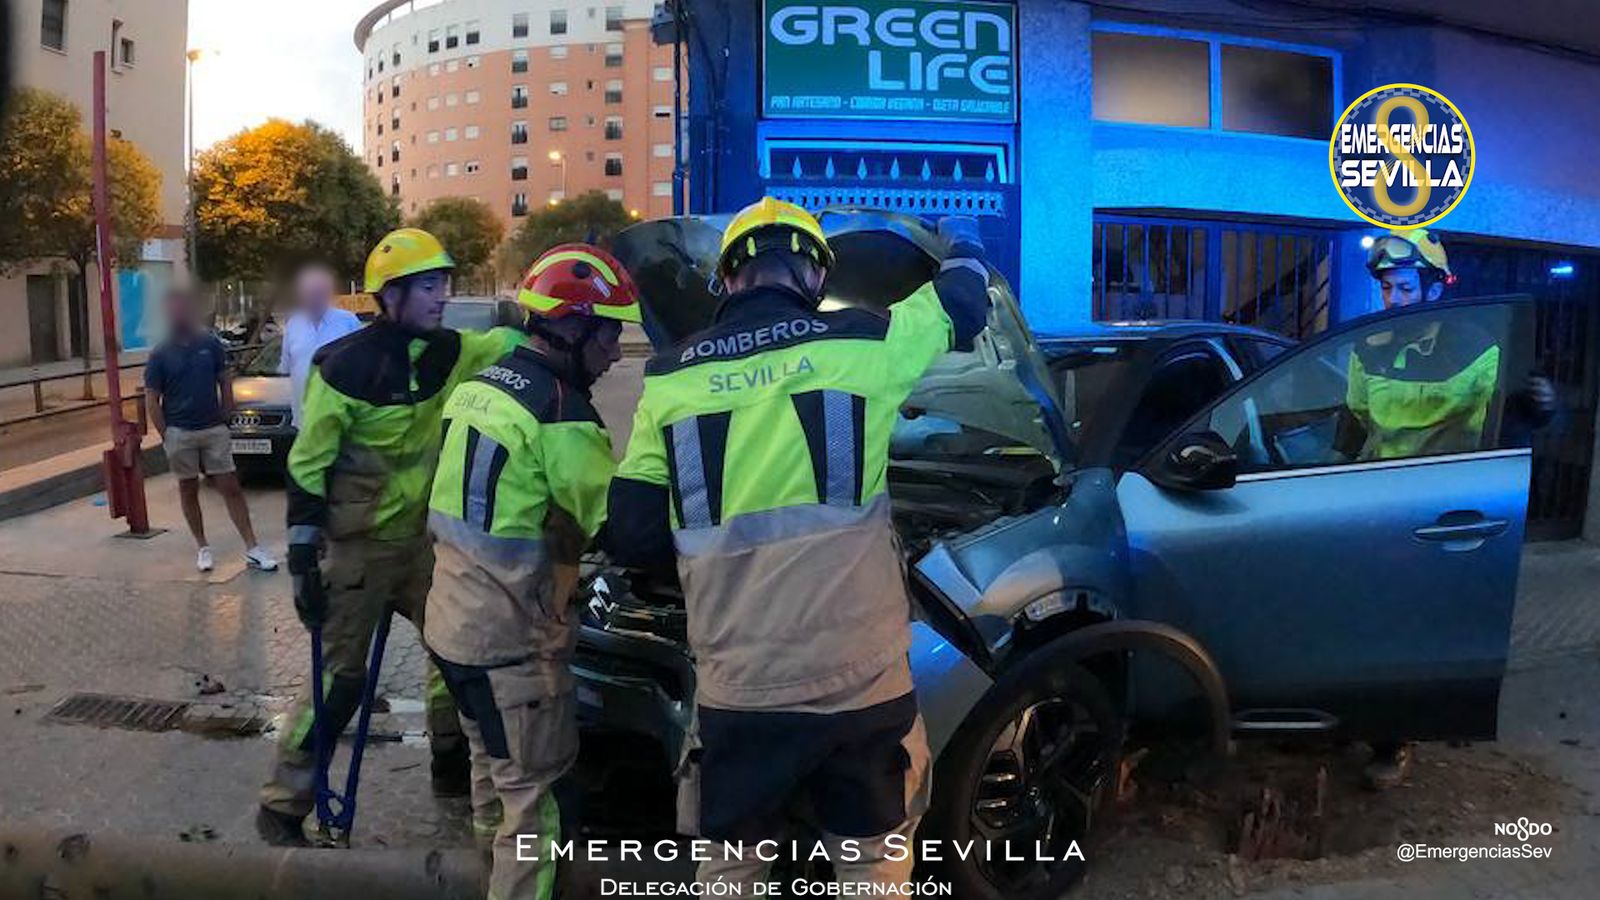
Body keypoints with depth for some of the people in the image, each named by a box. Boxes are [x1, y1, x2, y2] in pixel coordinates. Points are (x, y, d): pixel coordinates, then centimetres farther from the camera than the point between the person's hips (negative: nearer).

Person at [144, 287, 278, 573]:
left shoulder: (211, 344, 1)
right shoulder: (160, 355, -2)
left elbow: (225, 383, 9)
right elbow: (152, 400, 0)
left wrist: (225, 418, 3)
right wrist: (165, 435, -5)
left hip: (214, 430, 0)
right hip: (180, 433, 0)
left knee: (230, 488, 0)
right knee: (188, 490, 9)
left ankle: (252, 548, 0)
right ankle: (203, 548, 21)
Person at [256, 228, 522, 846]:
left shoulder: (448, 352, -1)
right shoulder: (345, 366, -18)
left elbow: (511, 342, 11)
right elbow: (306, 467, -14)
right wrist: (304, 558, -15)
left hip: (423, 539, 7)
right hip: (360, 545, -6)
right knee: (338, 678, -3)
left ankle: (452, 766, 36)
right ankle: (282, 805, 13)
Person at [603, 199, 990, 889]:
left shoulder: (670, 377, 3)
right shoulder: (862, 342, -3)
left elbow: (629, 536, 4)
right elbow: (963, 306, 17)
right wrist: (964, 248, 39)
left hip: (735, 689, 2)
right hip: (858, 680, -1)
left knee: (732, 867, 20)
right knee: (875, 862, 18)